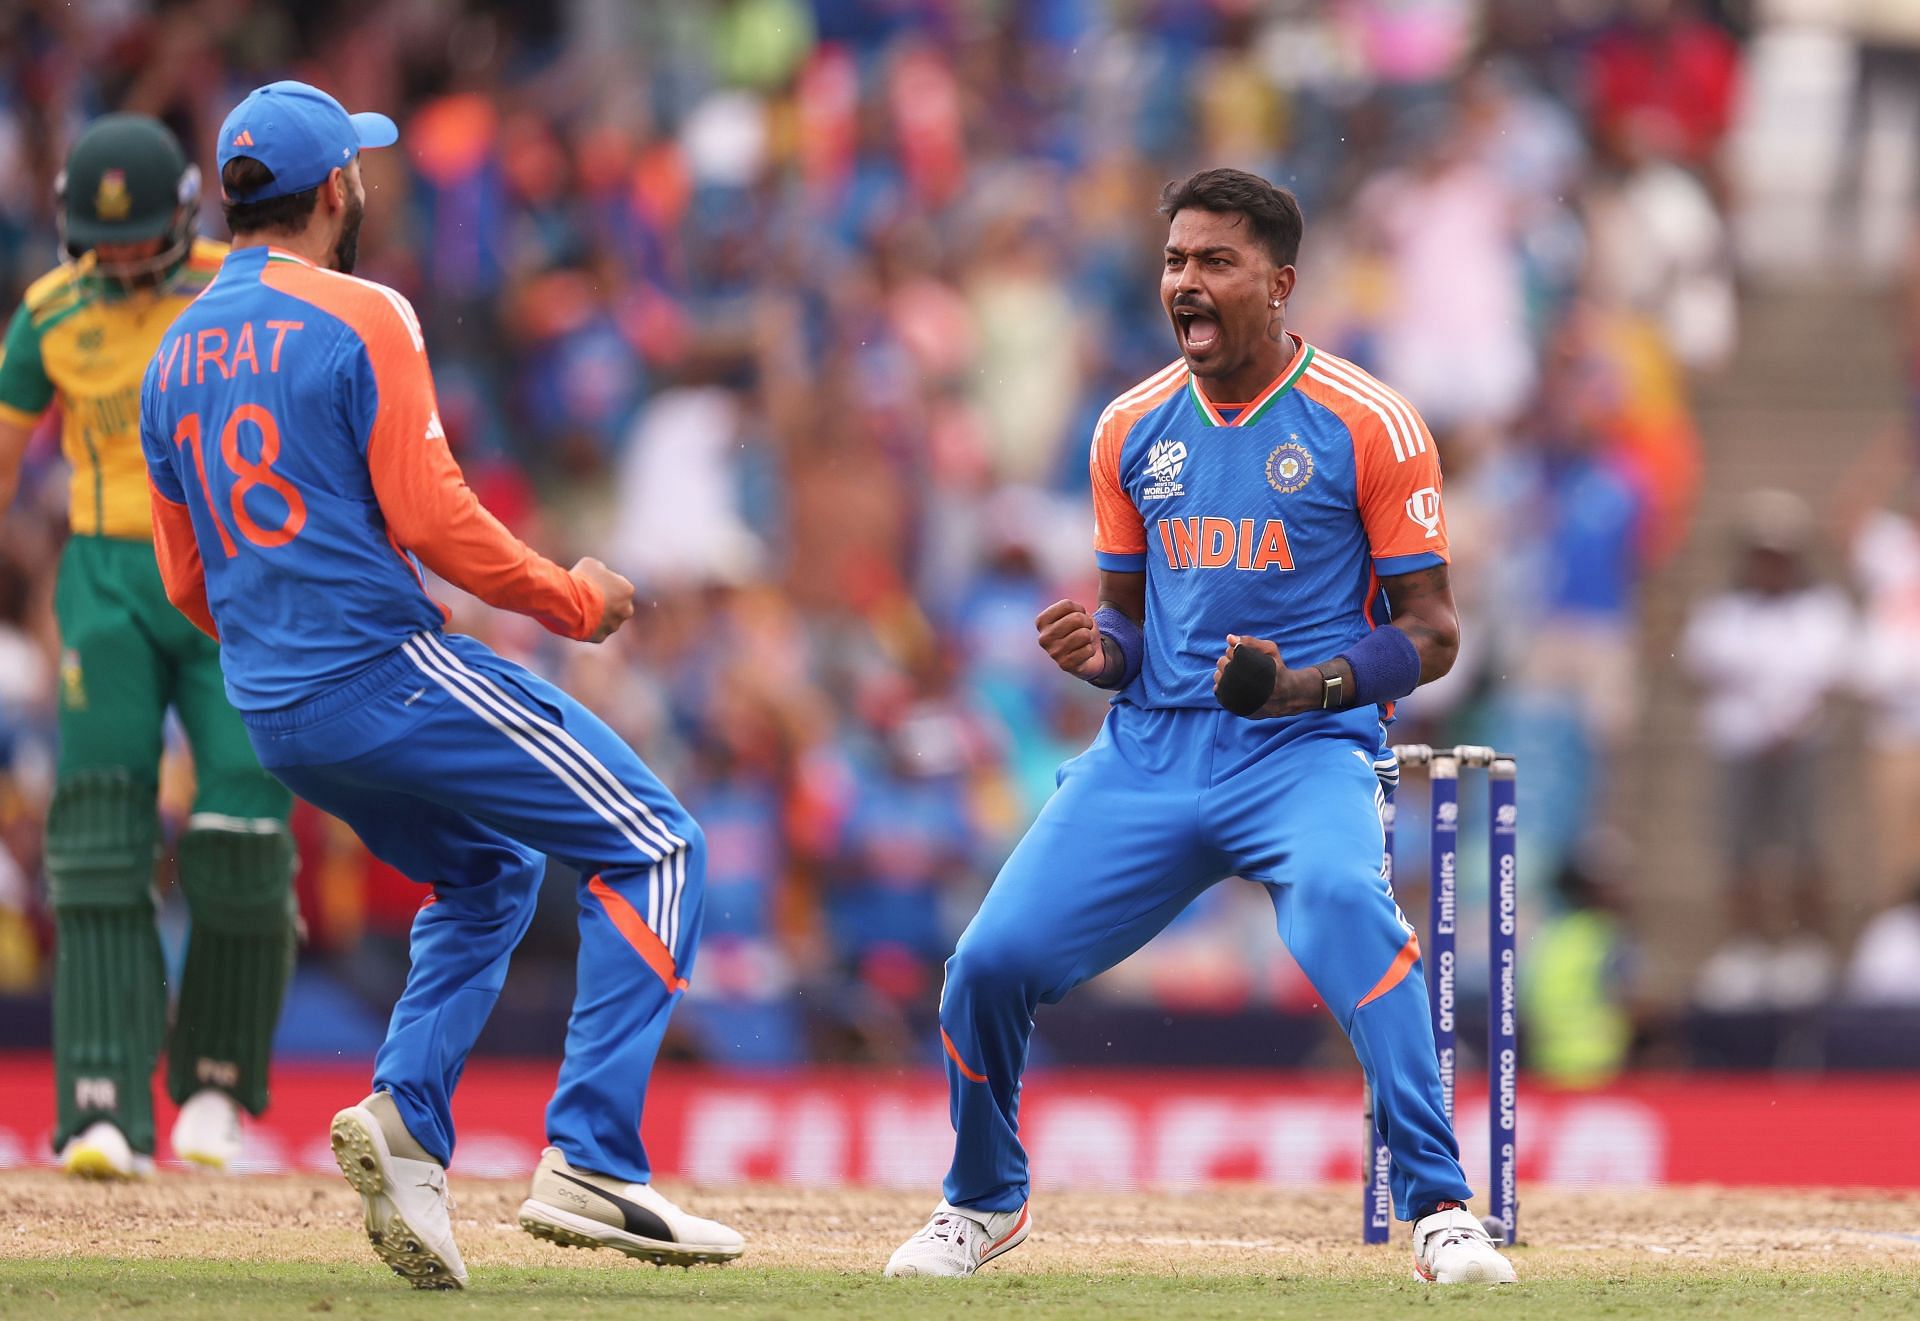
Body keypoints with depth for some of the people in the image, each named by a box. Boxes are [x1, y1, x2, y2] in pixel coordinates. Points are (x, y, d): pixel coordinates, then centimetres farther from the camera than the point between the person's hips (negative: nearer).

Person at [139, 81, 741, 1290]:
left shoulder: (175, 361, 13)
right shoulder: (359, 319, -9)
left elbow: (187, 582, 16)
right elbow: (429, 518, -16)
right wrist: (570, 600, -3)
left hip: (272, 715, 8)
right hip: (388, 676, -8)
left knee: (487, 872, 28)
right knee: (652, 849, 0)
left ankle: (410, 1119, 5)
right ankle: (593, 1164, -14)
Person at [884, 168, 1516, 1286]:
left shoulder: (1369, 425, -4)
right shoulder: (1134, 428, 10)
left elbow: (1432, 632, -3)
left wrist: (1308, 685, -21)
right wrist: (1099, 649, -5)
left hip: (1309, 749, -5)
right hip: (1153, 747, 5)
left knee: (1345, 898, -37)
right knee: (993, 959, -8)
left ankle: (1439, 1205, -31)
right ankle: (984, 1201, 22)